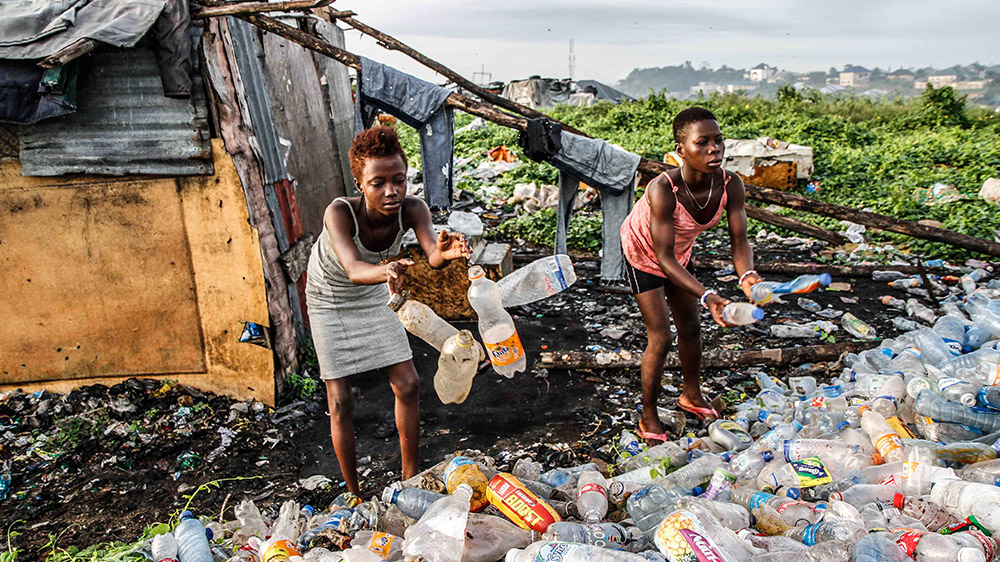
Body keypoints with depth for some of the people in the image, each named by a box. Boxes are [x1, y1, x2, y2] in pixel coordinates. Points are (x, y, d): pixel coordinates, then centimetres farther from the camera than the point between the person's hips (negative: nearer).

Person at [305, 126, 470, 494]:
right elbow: (353, 269, -51)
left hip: (373, 298, 3)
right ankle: (353, 495, 16)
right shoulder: (340, 212, -36)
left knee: (408, 385, 1)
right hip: (330, 302, -3)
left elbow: (431, 255, -43)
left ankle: (411, 477, 19)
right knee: (340, 402, -1)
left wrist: (444, 252, -67)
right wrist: (384, 271, -73)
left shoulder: (411, 209, -27)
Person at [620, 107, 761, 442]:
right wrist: (706, 297, -47)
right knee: (660, 338, -6)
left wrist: (747, 275, -42)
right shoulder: (663, 190, -41)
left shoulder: (730, 185, -25)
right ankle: (648, 418, 14)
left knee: (690, 328, 17)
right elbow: (664, 258, -37)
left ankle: (691, 395, 43)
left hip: (679, 253, 6)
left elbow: (739, 241, -21)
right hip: (642, 254, -5)